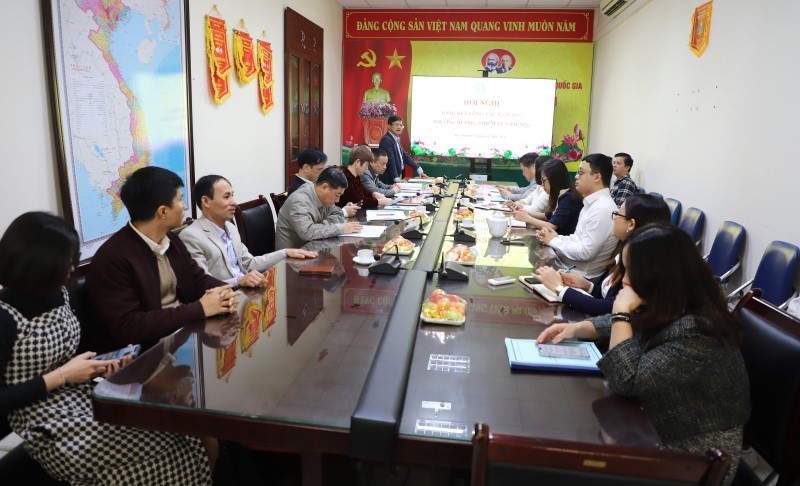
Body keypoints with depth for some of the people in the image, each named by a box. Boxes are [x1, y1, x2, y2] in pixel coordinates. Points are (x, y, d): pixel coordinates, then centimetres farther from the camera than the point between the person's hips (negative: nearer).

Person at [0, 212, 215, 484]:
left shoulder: (56, 295, 6)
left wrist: (97, 366, -3)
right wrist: (62, 376, -17)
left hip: (91, 400, 7)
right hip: (54, 430, -7)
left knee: (206, 442, -7)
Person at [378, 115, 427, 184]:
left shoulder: (397, 140, 14)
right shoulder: (386, 140, -14)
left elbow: (405, 156, 15)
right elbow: (390, 160, -20)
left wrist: (419, 170, 9)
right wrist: (396, 178, -23)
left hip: (398, 177, 9)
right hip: (389, 180, -9)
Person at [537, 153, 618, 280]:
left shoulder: (603, 209, -21)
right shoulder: (591, 203, 10)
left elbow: (585, 252, -23)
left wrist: (554, 241, -11)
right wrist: (554, 237, -2)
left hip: (582, 277, -8)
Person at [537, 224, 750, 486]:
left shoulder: (697, 332, -32)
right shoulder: (666, 307, -6)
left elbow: (626, 381, -30)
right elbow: (624, 324, 14)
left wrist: (622, 311, -27)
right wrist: (576, 328, -3)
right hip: (660, 428, 8)